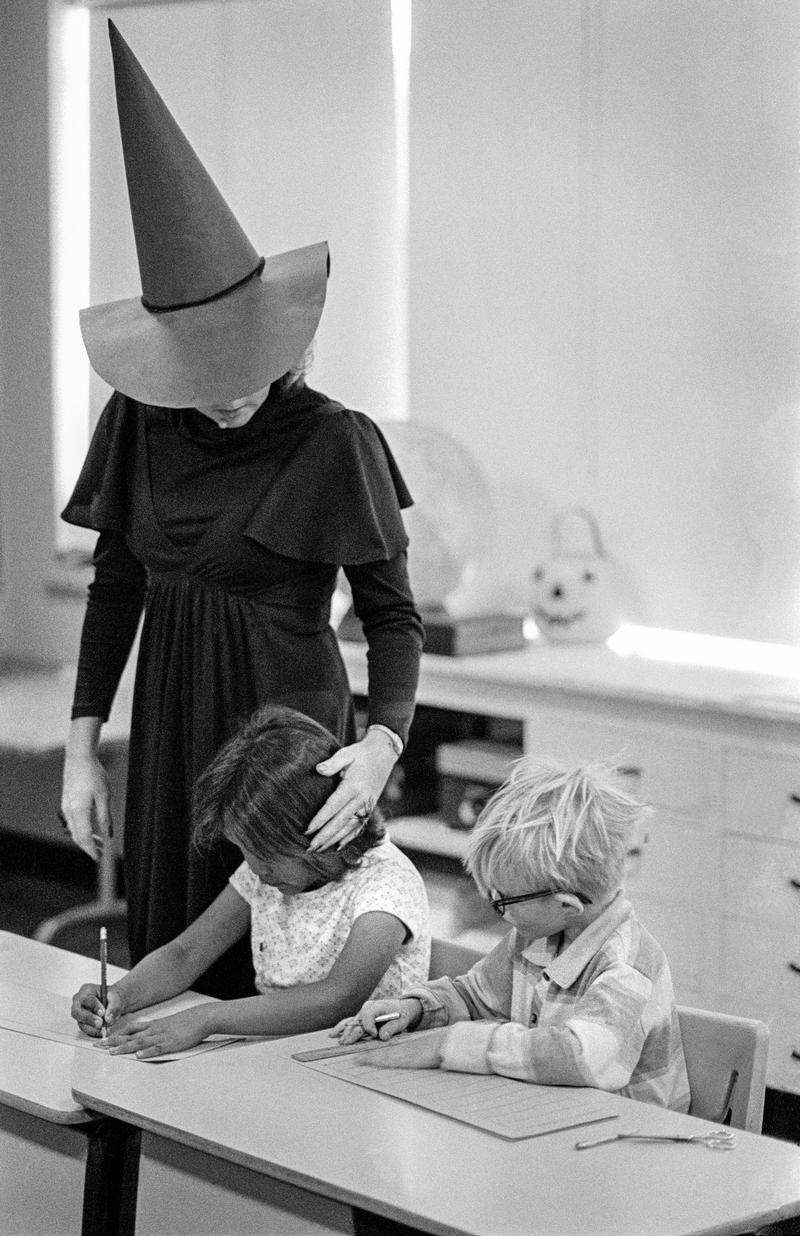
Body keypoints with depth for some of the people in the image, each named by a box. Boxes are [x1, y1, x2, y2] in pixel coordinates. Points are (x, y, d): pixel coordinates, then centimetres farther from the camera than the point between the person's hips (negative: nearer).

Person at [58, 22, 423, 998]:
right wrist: (81, 748, 4)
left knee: (272, 976, -1)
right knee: (163, 946, 11)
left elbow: (392, 614, -11)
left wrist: (384, 740, -28)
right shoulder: (140, 425, -1)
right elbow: (115, 584, 7)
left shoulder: (332, 442, -14)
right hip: (169, 720, 5)